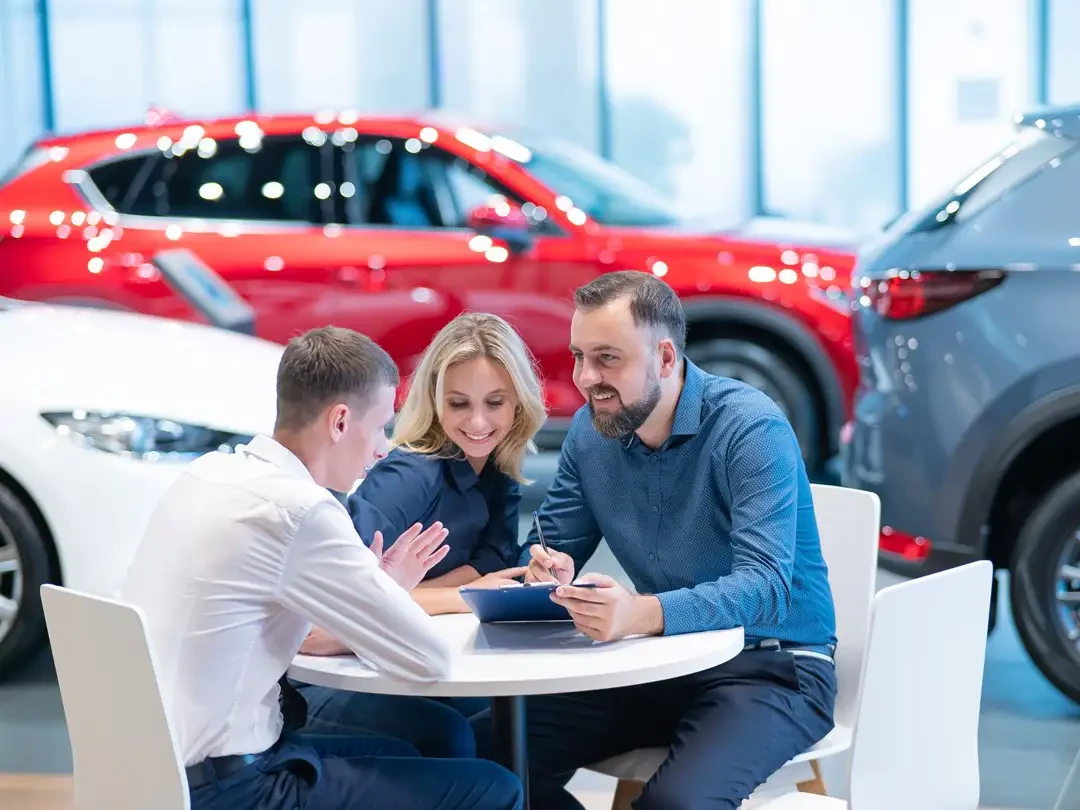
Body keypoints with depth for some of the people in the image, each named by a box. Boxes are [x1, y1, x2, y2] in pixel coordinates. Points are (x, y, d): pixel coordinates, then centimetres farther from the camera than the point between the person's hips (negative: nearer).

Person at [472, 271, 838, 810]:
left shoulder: (751, 428, -18)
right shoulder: (589, 430, 2)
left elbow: (766, 586, -29)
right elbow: (548, 546, 8)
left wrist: (642, 614, -47)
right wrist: (549, 570, -18)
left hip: (770, 664, -6)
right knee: (484, 752, -12)